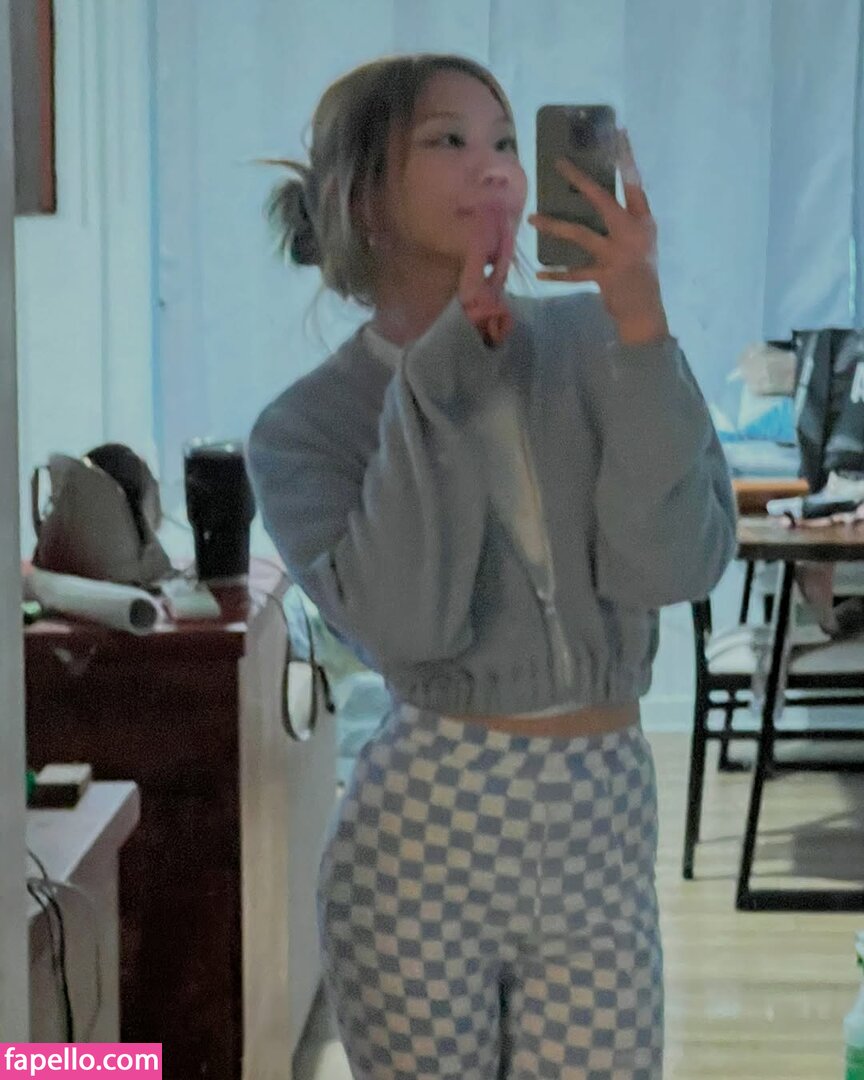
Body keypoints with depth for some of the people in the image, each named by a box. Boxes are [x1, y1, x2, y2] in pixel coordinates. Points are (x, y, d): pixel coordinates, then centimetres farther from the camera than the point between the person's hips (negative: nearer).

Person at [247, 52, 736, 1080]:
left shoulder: (591, 342, 1)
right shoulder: (305, 426, -2)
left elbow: (669, 565, -14)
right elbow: (407, 620, -20)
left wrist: (639, 320, -19)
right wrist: (441, 367, -15)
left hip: (604, 824, 2)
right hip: (427, 826, -1)